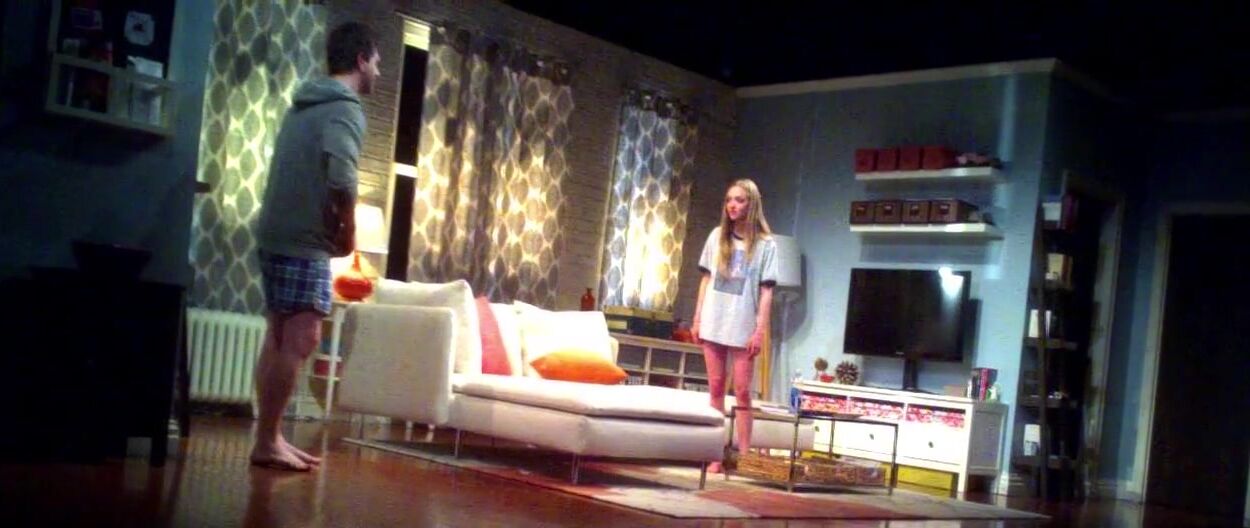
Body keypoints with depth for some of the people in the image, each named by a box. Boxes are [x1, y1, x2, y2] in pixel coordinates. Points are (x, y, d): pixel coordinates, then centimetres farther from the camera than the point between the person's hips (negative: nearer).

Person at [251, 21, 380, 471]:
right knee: (300, 341, -8)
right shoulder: (346, 108, -9)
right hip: (305, 242, -9)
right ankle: (267, 442, -8)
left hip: (277, 234, 9)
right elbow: (341, 175, -25)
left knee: (279, 338, 10)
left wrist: (332, 225, 14)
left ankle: (270, 438, 14)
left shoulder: (304, 105, 20)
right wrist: (347, 230, -12)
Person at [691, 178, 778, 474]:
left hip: (743, 327, -3)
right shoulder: (717, 236, 8)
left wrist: (760, 330, -11)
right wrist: (697, 319, 7)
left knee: (742, 391, -1)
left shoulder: (765, 244, -2)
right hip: (713, 324, 3)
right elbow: (706, 279, 11)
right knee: (716, 388, 7)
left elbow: (766, 291, -5)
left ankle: (744, 455, 1)